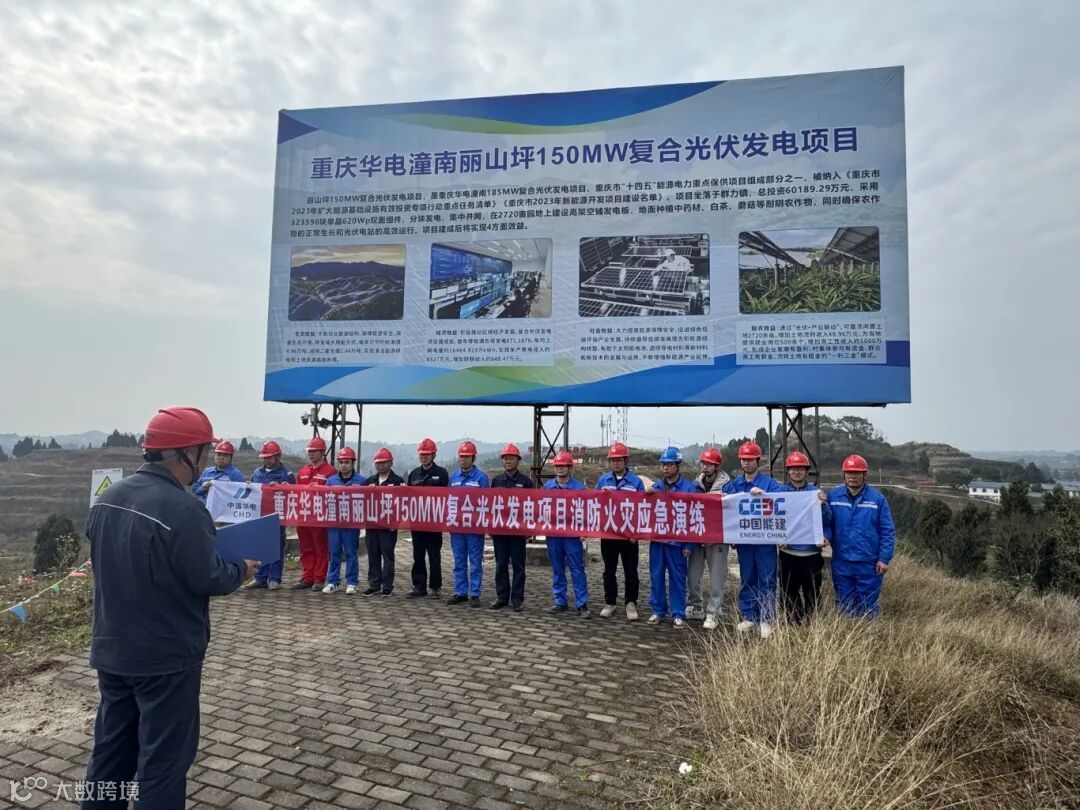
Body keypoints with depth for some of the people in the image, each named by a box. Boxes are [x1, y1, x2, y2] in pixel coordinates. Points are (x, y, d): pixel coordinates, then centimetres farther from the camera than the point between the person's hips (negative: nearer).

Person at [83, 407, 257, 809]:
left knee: (111, 747, 21)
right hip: (166, 656, -8)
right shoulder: (182, 509, -25)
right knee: (164, 755, 6)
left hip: (111, 650, 8)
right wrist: (242, 569, -1)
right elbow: (207, 579, -21)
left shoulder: (108, 497, 2)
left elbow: (109, 562, 13)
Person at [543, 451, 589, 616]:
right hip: (553, 534, 3)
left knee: (577, 570, -1)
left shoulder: (579, 487, -2)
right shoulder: (547, 486, 6)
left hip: (573, 534, -3)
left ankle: (582, 604, 4)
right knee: (557, 570, 11)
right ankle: (560, 602, 20)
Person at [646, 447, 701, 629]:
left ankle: (678, 614, 13)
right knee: (656, 576, 9)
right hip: (656, 539, 4)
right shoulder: (655, 487, 9)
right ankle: (658, 610, 21)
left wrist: (689, 544, -10)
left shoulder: (690, 488, -5)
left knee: (677, 578, 4)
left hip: (676, 541, -4)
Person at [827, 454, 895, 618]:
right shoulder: (833, 496, 0)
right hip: (841, 563, 2)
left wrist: (884, 559, -7)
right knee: (844, 606, 14)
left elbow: (888, 531, -3)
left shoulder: (877, 498, -5)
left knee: (867, 609, 9)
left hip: (869, 564, -1)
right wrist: (824, 536, -16)